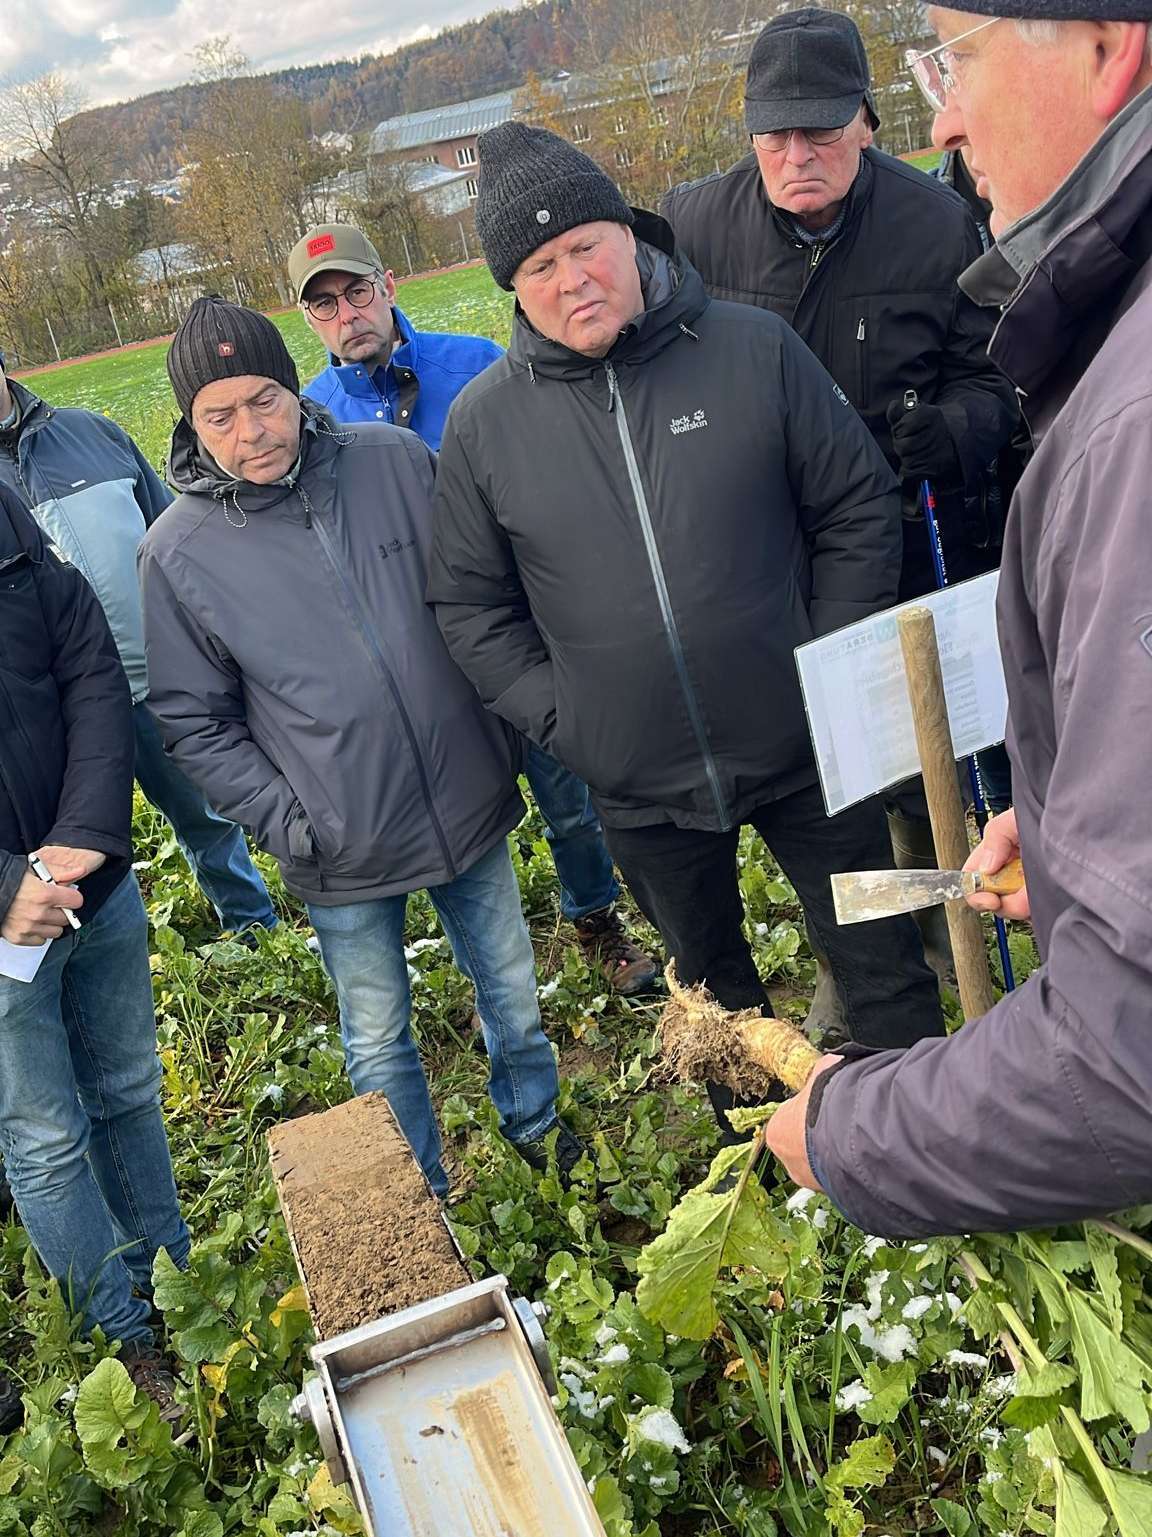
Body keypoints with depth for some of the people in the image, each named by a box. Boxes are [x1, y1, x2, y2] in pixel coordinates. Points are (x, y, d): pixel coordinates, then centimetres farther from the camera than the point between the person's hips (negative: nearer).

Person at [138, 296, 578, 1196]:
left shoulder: (394, 461, -7)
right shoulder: (177, 552, -10)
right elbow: (194, 723, -4)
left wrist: (503, 739, 4)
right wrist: (287, 824, -12)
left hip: (469, 805, 2)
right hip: (345, 854, -1)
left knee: (512, 986, 21)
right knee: (379, 1040, 16)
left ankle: (538, 1126, 49)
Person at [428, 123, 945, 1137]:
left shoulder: (754, 349, -8)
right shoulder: (483, 421, -5)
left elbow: (860, 510, -2)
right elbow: (470, 605, 2)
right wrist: (562, 720, -7)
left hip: (804, 750, -1)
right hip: (640, 787, 2)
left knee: (883, 964, 14)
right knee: (715, 988, 23)